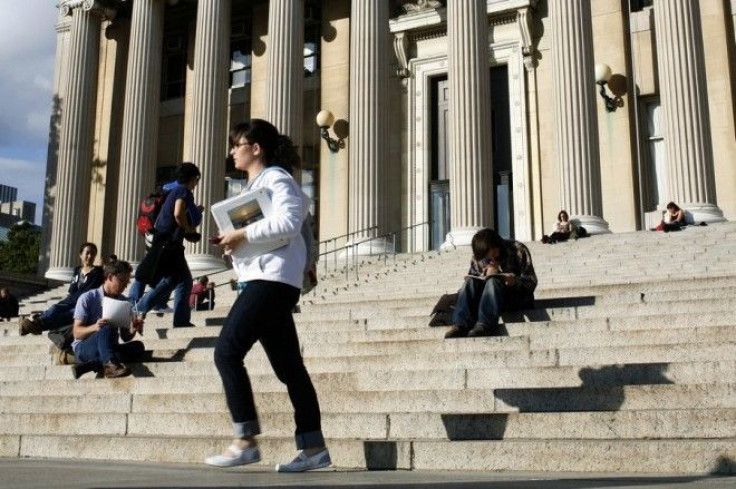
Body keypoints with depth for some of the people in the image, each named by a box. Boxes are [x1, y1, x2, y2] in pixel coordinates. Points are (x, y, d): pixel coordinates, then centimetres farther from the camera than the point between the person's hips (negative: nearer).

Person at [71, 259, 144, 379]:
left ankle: (89, 365, -37)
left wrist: (132, 330, -17)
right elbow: (77, 333, -10)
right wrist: (94, 327, -31)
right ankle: (111, 364, -61)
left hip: (109, 348, 5)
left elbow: (125, 337, 7)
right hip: (84, 348, -5)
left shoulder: (124, 302, 7)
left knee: (138, 346, -24)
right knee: (106, 329, -34)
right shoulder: (87, 298, -5)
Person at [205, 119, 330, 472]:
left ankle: (245, 441, -10)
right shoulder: (256, 183, 25)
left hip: (272, 279, -10)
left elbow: (288, 221, -20)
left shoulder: (275, 178, -5)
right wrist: (233, 240, 6)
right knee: (288, 365, 5)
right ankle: (313, 447, 7)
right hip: (263, 280, 10)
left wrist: (243, 234, -15)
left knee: (227, 352, -13)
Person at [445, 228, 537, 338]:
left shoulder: (517, 250, -6)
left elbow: (532, 282, -8)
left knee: (493, 281, -31)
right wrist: (484, 275, -16)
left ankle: (484, 325, -49)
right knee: (470, 281, -21)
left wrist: (515, 280, -29)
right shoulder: (478, 257, 3)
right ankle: (461, 324, -38)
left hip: (518, 298, -4)